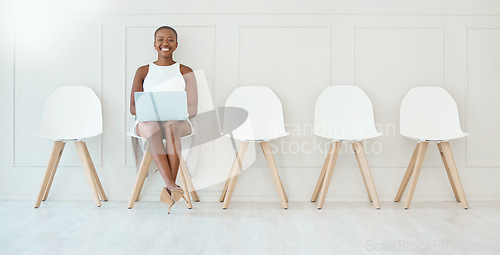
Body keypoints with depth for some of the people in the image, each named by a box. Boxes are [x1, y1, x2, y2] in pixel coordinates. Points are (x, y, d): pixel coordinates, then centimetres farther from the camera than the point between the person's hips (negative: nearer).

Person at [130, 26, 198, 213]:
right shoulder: (143, 71, 14)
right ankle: (172, 186, -45)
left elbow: (193, 109, 4)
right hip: (147, 121, 1)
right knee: (152, 128, -37)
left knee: (171, 126, -38)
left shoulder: (185, 72, 12)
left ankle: (168, 188, -36)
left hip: (179, 122, 0)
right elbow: (133, 108, 8)